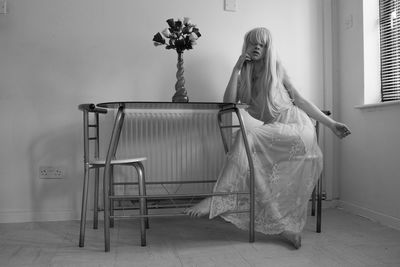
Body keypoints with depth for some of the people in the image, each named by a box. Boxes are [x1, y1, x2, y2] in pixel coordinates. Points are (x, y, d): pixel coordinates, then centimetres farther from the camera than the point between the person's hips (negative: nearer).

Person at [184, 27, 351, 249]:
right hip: (277, 131, 4)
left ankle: (218, 201, -31)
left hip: (297, 125, -4)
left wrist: (331, 124, 7)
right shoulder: (243, 77, 15)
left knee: (247, 137, -27)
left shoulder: (276, 69, 7)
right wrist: (236, 69, -4)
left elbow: (300, 100, 9)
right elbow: (228, 103, -2)